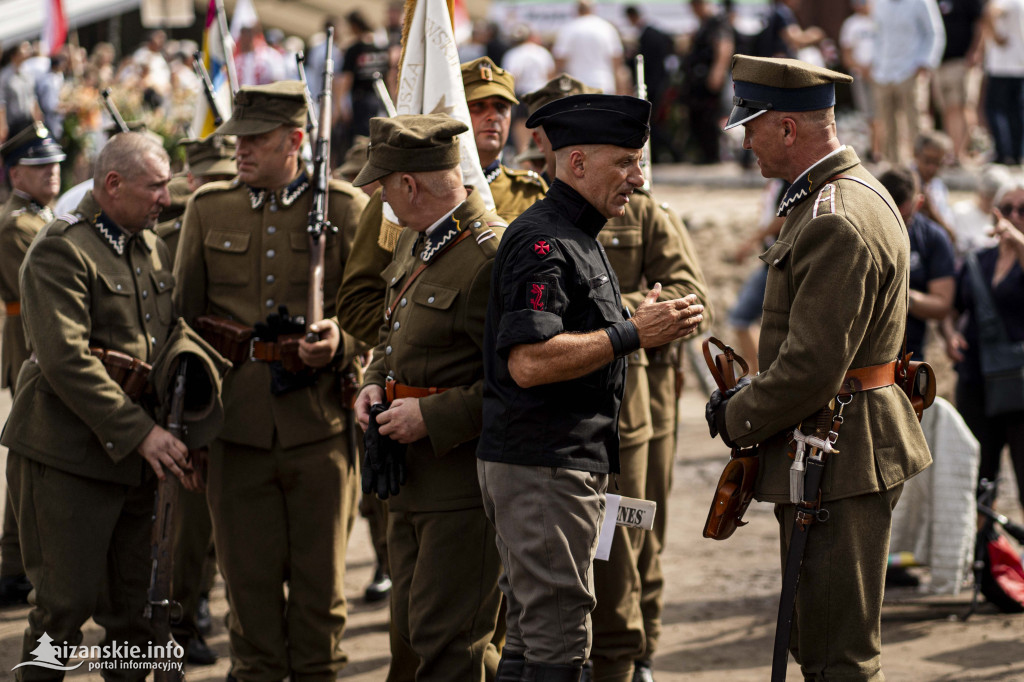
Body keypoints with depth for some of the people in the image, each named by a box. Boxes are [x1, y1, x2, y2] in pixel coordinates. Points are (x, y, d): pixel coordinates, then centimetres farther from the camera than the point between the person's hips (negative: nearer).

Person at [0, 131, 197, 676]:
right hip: (67, 456, -7)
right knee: (68, 601, -5)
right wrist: (141, 432, -23)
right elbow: (66, 360, -21)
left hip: (133, 456, 7)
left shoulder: (152, 248, 14)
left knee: (134, 608, 9)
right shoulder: (61, 251, -12)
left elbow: (169, 344, 21)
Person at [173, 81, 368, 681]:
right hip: (238, 425, 2)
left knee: (320, 580, 4)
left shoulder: (346, 208, 3)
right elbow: (184, 318, 13)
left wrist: (341, 343, -16)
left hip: (320, 426, -2)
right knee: (250, 577, 5)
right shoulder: (209, 208, 10)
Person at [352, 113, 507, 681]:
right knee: (411, 631, 18)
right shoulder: (414, 242, 11)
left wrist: (432, 416, -22)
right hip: (412, 483, 10)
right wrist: (374, 383, 8)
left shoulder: (493, 256, -20)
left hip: (463, 481, -10)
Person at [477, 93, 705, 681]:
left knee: (535, 632, 15)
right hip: (542, 468, -11)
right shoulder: (543, 241, -16)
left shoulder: (579, 238, 19)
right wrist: (632, 334, -23)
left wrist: (639, 325, 11)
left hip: (573, 464, 11)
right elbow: (527, 361, -25)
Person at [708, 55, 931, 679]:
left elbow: (812, 369, -25)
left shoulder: (835, 224, -23)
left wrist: (739, 419, -10)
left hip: (838, 463, -11)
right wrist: (753, 394, 12)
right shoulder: (856, 191, 13)